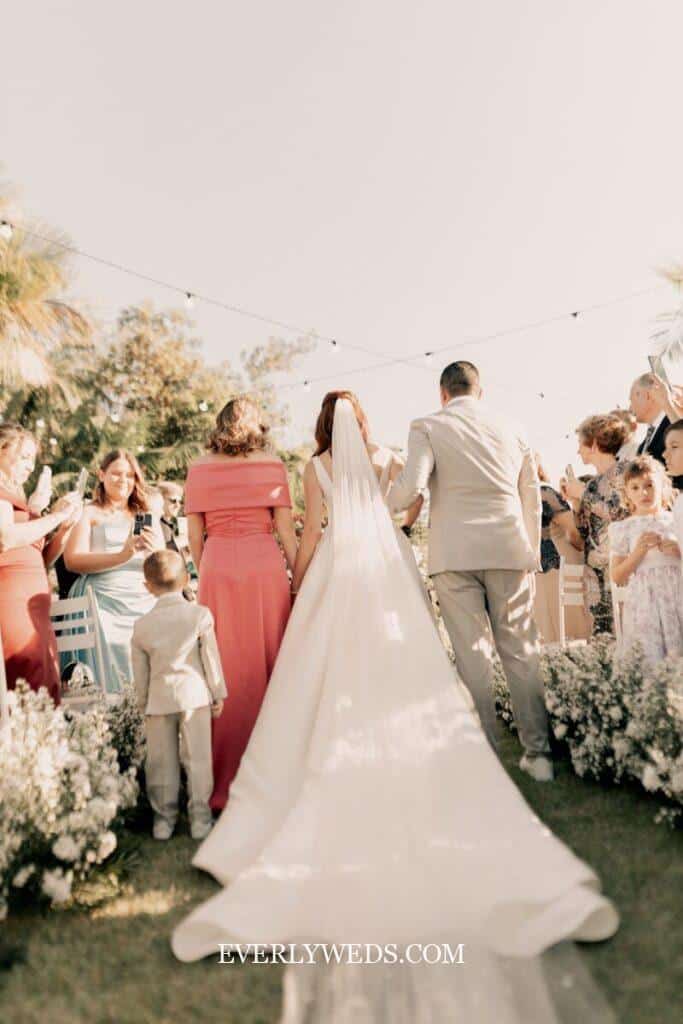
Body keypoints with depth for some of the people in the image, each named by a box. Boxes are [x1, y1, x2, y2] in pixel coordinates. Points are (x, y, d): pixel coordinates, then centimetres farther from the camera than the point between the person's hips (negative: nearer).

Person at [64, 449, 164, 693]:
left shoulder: (147, 516, 19)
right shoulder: (89, 514, 9)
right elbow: (72, 561, -6)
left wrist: (155, 551, -12)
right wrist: (121, 556, -19)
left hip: (145, 600, 3)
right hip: (104, 602, -3)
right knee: (111, 669, -18)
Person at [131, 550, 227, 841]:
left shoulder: (142, 625, 1)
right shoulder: (199, 614, -5)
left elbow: (140, 673, 6)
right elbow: (211, 659, -3)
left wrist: (144, 704, 18)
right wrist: (219, 694, 6)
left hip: (158, 699, 2)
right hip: (194, 694, -1)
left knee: (161, 761, 12)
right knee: (197, 757, 7)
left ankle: (163, 818, 22)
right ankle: (200, 817, 13)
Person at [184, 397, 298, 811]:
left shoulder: (200, 468, 6)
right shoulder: (271, 464, 3)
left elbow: (194, 535, 5)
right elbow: (285, 528, 0)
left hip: (217, 568, 1)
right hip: (265, 564, -1)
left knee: (226, 666, 8)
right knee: (269, 663, 8)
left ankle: (226, 777, 17)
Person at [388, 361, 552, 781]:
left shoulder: (428, 427, 1)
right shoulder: (512, 428, 13)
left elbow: (410, 486, -13)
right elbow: (532, 498, 14)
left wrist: (383, 506, 8)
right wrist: (531, 553, 23)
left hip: (455, 554, -3)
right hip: (510, 550, 3)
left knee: (473, 654, 2)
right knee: (521, 650, 9)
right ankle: (539, 753, 14)